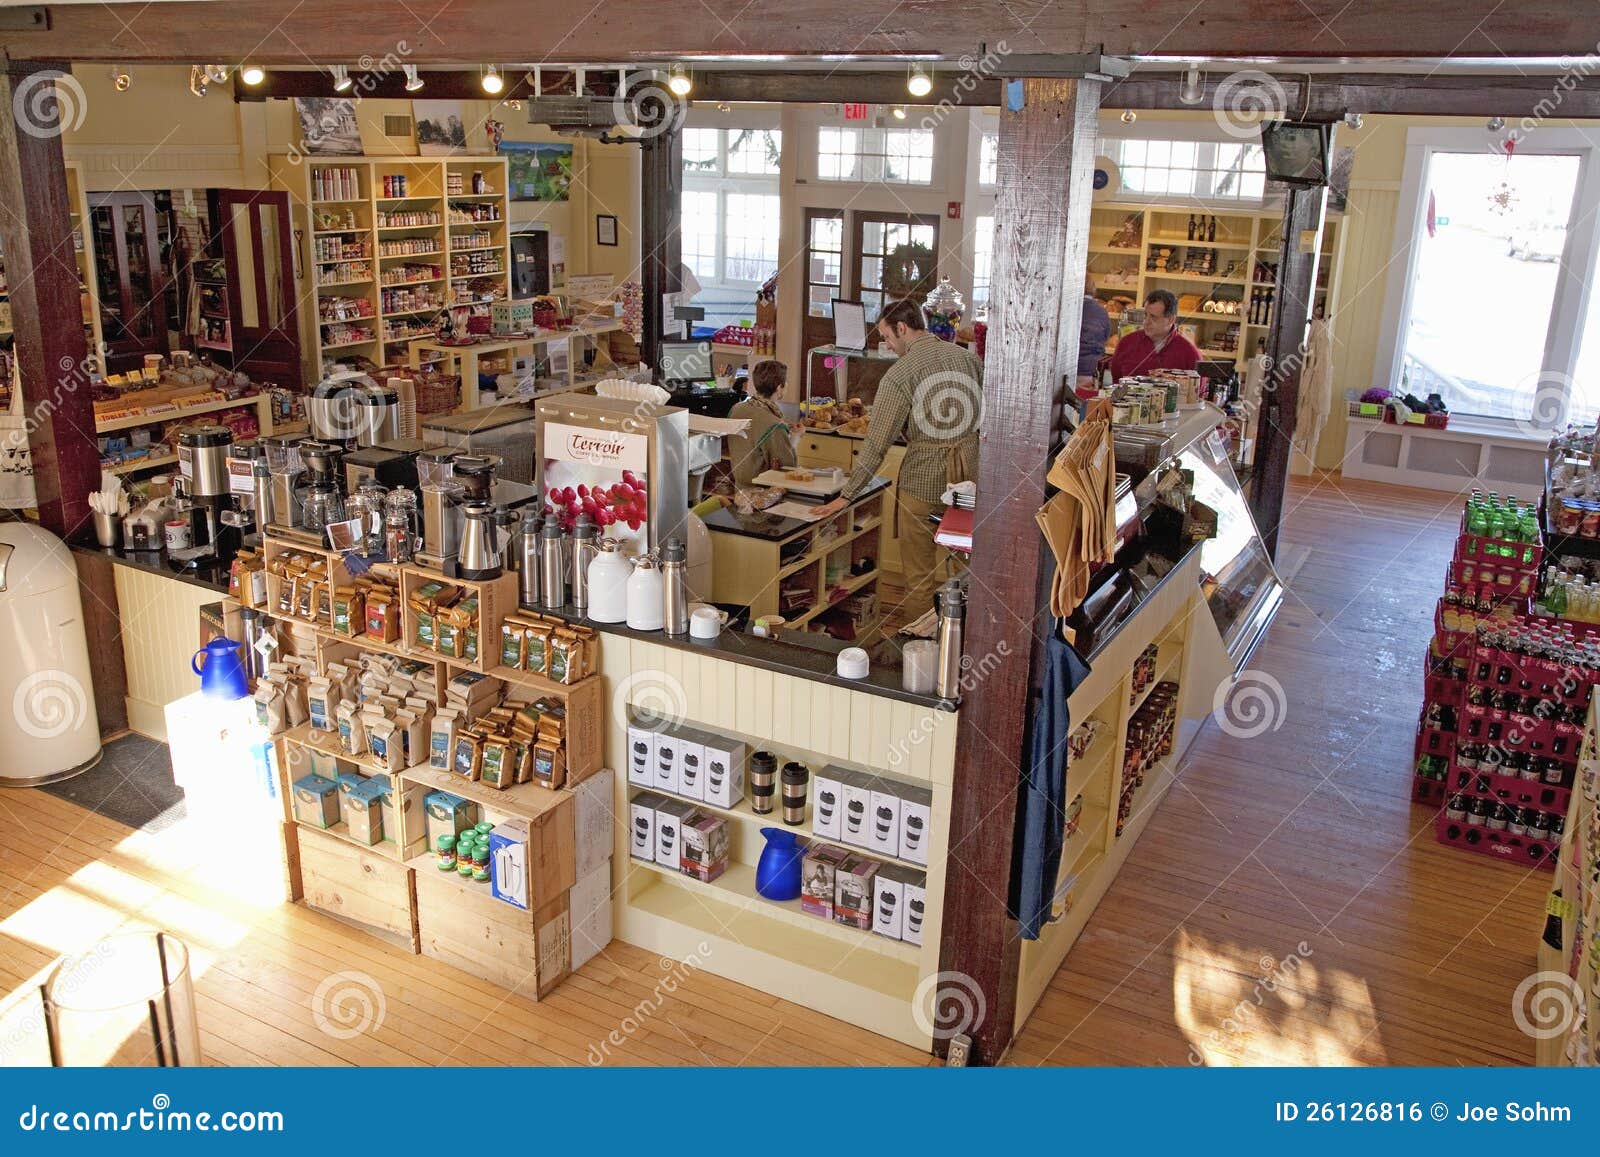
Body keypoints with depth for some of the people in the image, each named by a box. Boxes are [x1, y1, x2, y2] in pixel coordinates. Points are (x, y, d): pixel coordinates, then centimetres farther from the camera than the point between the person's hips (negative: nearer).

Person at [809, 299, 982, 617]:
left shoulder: (899, 375, -11)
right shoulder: (967, 356, 5)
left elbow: (877, 444, -13)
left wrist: (846, 496, -8)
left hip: (923, 474, -5)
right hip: (968, 472, 5)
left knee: (918, 575, 8)